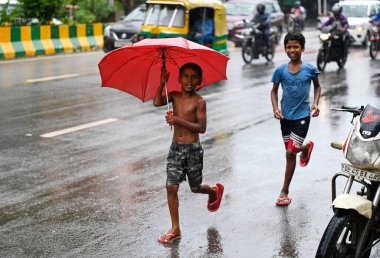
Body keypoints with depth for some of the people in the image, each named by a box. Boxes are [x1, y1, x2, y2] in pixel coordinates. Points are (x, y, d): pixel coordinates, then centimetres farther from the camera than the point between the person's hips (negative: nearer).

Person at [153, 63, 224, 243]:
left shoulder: (199, 102, -10)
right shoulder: (175, 96, 2)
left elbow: (202, 127, -17)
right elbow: (157, 102, -15)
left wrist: (179, 121, -26)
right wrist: (162, 82, -16)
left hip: (193, 149, -3)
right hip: (176, 147, 4)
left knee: (195, 187, 12)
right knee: (171, 187, -4)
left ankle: (215, 191, 49)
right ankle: (175, 229, 5)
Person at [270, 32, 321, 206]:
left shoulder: (310, 69, -7)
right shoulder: (281, 70, -4)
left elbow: (317, 86, 11)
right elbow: (274, 91, 7)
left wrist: (315, 103, -4)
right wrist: (275, 108, -8)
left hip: (302, 116, -3)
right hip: (285, 116, 3)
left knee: (290, 153, -9)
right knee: (289, 151, 16)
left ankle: (284, 191, 3)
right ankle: (306, 147, 54)